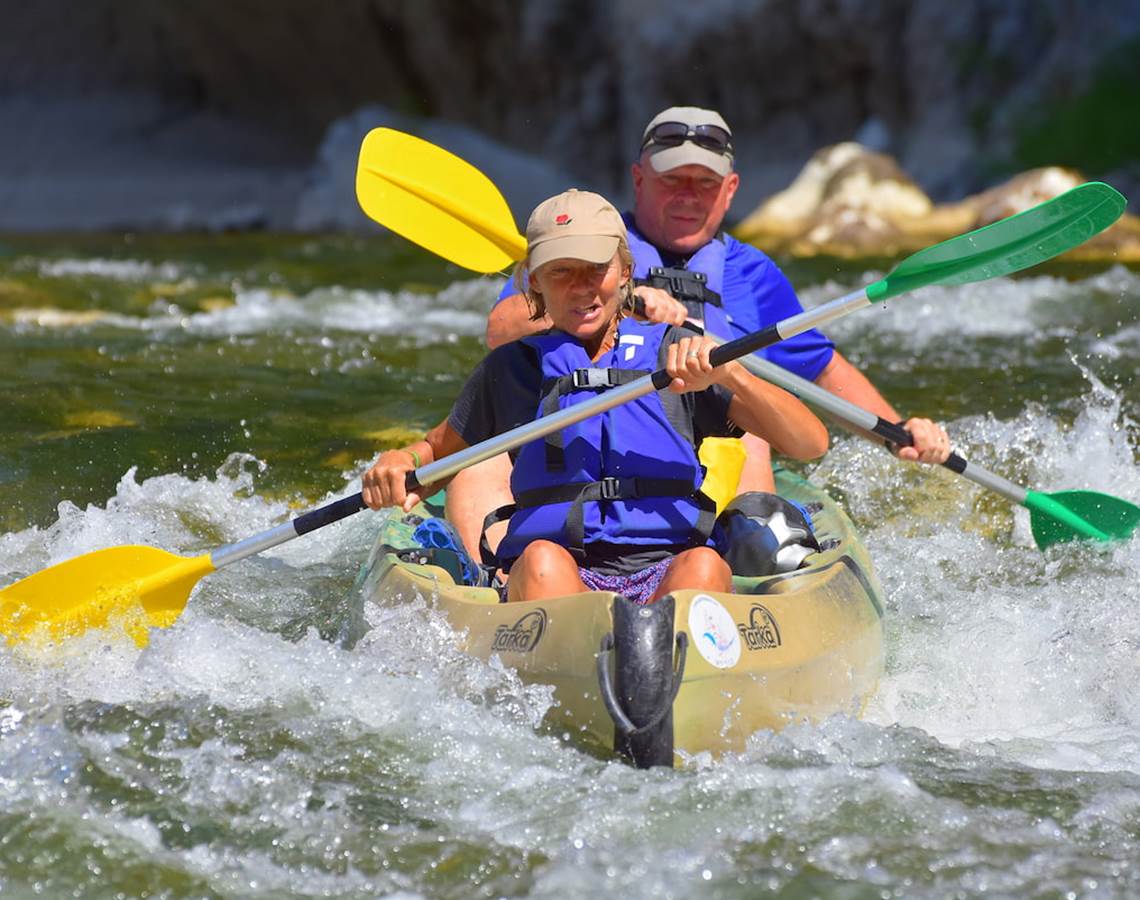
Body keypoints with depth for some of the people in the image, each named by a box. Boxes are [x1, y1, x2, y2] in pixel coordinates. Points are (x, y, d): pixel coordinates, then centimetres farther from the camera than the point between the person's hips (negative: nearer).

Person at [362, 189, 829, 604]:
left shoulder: (674, 354, 12)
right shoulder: (510, 369, 15)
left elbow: (811, 443, 4)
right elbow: (438, 449, 30)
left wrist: (726, 373, -13)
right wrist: (401, 462, 6)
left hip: (668, 576, 0)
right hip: (555, 579, 0)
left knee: (705, 566, -32)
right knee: (543, 558, -33)